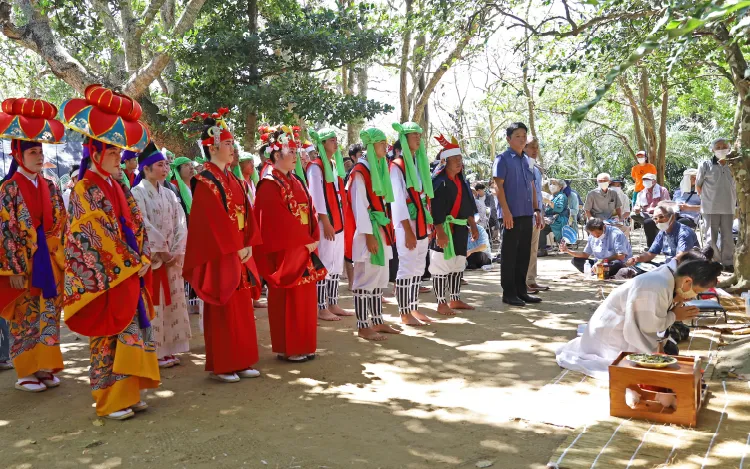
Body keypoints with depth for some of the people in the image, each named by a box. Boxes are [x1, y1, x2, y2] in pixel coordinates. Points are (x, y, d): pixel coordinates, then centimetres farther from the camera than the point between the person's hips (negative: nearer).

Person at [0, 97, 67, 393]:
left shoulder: (50, 187, 8)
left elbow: (62, 226, 10)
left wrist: (64, 259, 6)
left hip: (50, 261, 5)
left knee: (50, 314, 7)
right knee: (24, 317, 2)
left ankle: (44, 366, 18)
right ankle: (25, 372, 12)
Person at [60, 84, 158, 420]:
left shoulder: (117, 188, 14)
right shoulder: (84, 189, -8)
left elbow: (136, 225, 12)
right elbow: (101, 234, -15)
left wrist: (143, 259, -2)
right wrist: (131, 264, -13)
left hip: (130, 274, 7)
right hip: (105, 277, -7)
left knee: (132, 332, 9)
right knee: (109, 337, -2)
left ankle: (127, 393, 19)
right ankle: (110, 401, 8)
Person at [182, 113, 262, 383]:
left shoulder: (232, 179, 14)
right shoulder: (205, 181, -12)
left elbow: (246, 212, 11)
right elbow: (214, 220, -19)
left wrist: (248, 245, -1)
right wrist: (235, 249, -16)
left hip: (240, 253, 8)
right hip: (220, 255, -8)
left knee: (242, 308, 11)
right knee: (222, 310, -2)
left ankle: (241, 362, 20)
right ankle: (221, 366, 9)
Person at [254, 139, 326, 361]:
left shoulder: (297, 182, 15)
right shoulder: (270, 184, -11)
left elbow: (310, 211, 12)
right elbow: (281, 219, -19)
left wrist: (314, 238, -1)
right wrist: (306, 241, -16)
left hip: (304, 247, 9)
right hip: (285, 250, -8)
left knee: (305, 297, 11)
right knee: (288, 299, -2)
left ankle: (303, 346, 21)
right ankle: (288, 348, 7)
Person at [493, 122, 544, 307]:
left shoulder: (527, 160, 16)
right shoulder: (503, 158, -4)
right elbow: (499, 186, -11)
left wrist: (537, 209, 15)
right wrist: (506, 211, -17)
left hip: (527, 213, 7)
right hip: (512, 214, -7)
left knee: (524, 254, 10)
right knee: (510, 254, -2)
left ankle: (521, 290, 19)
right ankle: (508, 293, 5)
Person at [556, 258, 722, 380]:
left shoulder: (666, 278, -4)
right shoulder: (656, 290, -33)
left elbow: (651, 317, 2)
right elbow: (647, 328, -24)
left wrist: (676, 308, -14)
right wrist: (674, 316, -13)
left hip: (626, 326, 10)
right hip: (612, 331, -10)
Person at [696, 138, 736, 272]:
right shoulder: (706, 165, -3)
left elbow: (735, 186, 16)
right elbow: (698, 184, 4)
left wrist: (735, 202, 12)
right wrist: (706, 199, 6)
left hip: (728, 208, 3)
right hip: (711, 208, -3)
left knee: (727, 236, 7)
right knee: (712, 236, 3)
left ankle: (728, 263, 15)